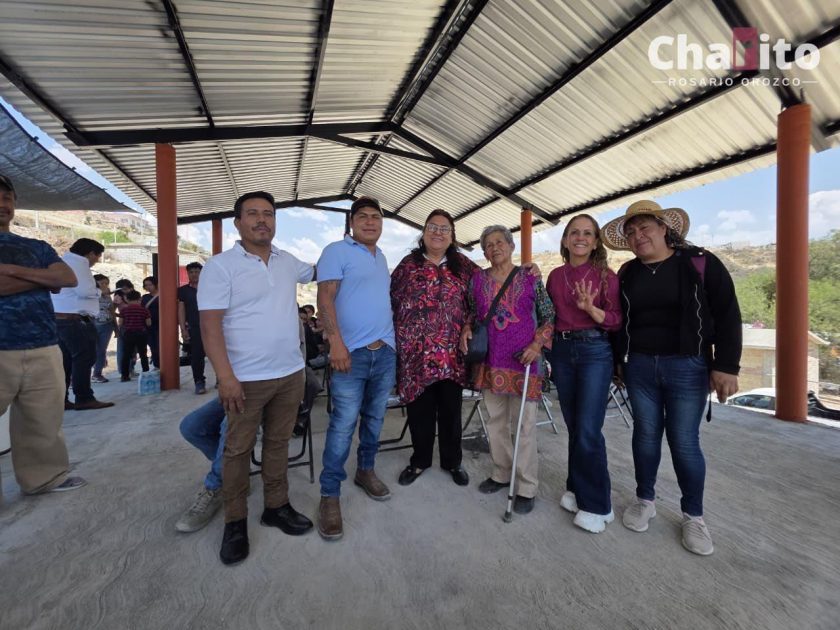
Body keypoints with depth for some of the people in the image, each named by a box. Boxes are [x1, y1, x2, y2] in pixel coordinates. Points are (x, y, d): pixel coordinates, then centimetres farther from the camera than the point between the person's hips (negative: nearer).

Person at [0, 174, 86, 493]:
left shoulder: (37, 247, 15)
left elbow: (69, 278, 1)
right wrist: (44, 279, -2)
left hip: (44, 350, 3)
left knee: (44, 422, 10)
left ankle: (45, 477, 22)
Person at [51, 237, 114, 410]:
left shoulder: (65, 261, 22)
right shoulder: (77, 262, -9)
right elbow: (84, 290, -18)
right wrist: (100, 291, 0)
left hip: (59, 317, 10)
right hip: (74, 319, -10)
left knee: (64, 359, 11)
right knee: (84, 358, -7)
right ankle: (84, 398, -5)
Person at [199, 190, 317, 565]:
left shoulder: (287, 262, 9)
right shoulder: (221, 266, -6)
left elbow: (316, 272, 30)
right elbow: (210, 324, -13)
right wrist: (225, 376, -19)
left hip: (291, 373, 5)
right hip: (246, 378, -4)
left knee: (278, 442, 16)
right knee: (238, 449, 9)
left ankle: (277, 507, 33)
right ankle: (235, 523, 28)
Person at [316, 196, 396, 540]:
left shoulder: (381, 258, 18)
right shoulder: (337, 251, -4)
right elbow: (325, 297, -13)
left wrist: (392, 338, 14)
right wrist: (336, 341, -23)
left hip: (385, 352, 7)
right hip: (352, 353, -7)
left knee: (374, 418, 16)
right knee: (343, 425, -3)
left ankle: (365, 470, 35)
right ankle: (329, 495, 12)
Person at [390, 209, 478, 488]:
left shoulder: (462, 265, 8)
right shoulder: (408, 264, 5)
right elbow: (391, 301, 4)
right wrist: (399, 338, -1)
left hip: (451, 352, 1)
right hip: (416, 351, -1)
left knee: (451, 409, 11)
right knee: (420, 409, 10)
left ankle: (452, 461, 32)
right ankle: (419, 460, 31)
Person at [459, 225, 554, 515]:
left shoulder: (530, 279, -1)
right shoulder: (478, 279, 6)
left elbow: (549, 317, 2)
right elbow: (472, 312, 18)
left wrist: (537, 344, -11)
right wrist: (466, 329, -1)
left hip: (523, 359, -3)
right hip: (490, 360, 3)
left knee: (525, 423, 4)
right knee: (495, 420, 14)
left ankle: (527, 487, 20)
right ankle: (502, 473, 34)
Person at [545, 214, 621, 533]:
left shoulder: (606, 276, -3)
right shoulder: (555, 276, 8)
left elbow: (617, 321, -6)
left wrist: (590, 308, -22)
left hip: (595, 351, -4)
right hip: (562, 351, 4)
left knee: (588, 430, -5)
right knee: (573, 426, 13)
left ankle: (596, 505, 13)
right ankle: (577, 489, 30)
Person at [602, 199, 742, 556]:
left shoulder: (700, 263, -5)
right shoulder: (627, 274, 6)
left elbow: (727, 316, -6)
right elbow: (619, 319, 11)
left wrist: (726, 366, -11)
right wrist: (618, 360, 9)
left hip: (687, 367, -3)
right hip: (639, 366, 3)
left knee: (684, 441, 2)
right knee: (645, 434, 11)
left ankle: (693, 516, 24)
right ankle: (645, 500, 29)